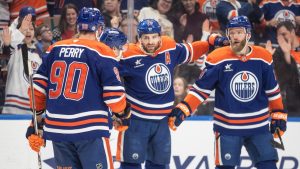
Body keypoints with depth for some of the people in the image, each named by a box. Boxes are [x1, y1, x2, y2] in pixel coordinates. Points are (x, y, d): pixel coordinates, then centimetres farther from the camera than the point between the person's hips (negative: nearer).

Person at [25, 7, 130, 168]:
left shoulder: (54, 50, 9)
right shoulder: (102, 52, -6)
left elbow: (38, 86, 10)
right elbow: (113, 93, -8)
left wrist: (38, 113, 24)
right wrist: (122, 112, 12)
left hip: (57, 127, 5)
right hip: (90, 129, -5)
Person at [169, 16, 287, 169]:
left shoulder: (263, 58, -1)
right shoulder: (218, 59, -9)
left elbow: (272, 90, 10)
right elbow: (201, 89, -5)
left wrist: (278, 115, 10)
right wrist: (182, 110, -13)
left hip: (259, 127, 2)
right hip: (227, 127, -2)